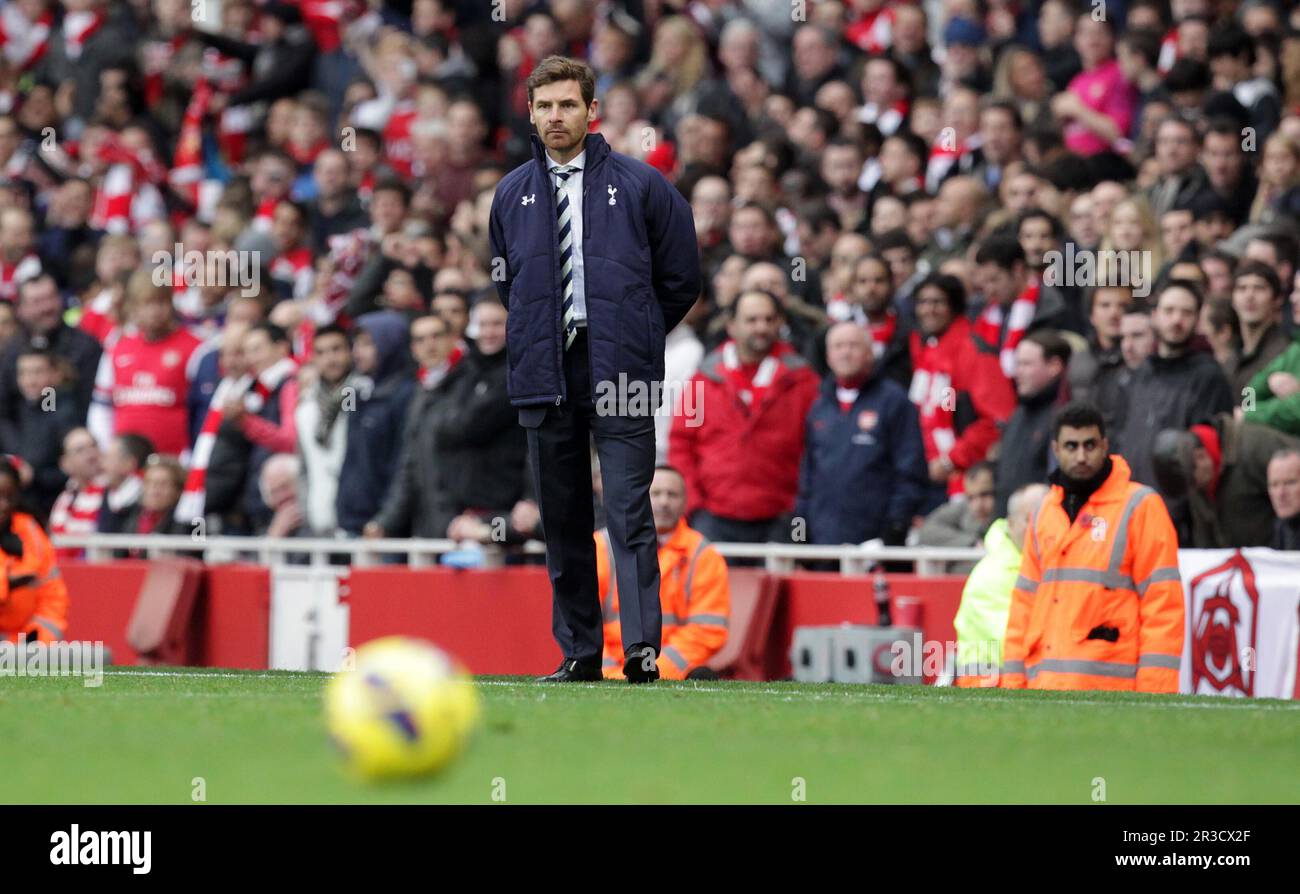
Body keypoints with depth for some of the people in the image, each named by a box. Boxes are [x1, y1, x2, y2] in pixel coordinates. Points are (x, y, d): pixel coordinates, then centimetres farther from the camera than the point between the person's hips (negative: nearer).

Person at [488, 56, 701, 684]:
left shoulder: (639, 186, 1)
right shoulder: (512, 195, 11)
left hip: (620, 375, -4)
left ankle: (643, 648, -15)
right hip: (543, 375, 4)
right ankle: (578, 652, 10)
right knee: (561, 518, 5)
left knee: (629, 512, -11)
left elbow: (681, 278, 8)